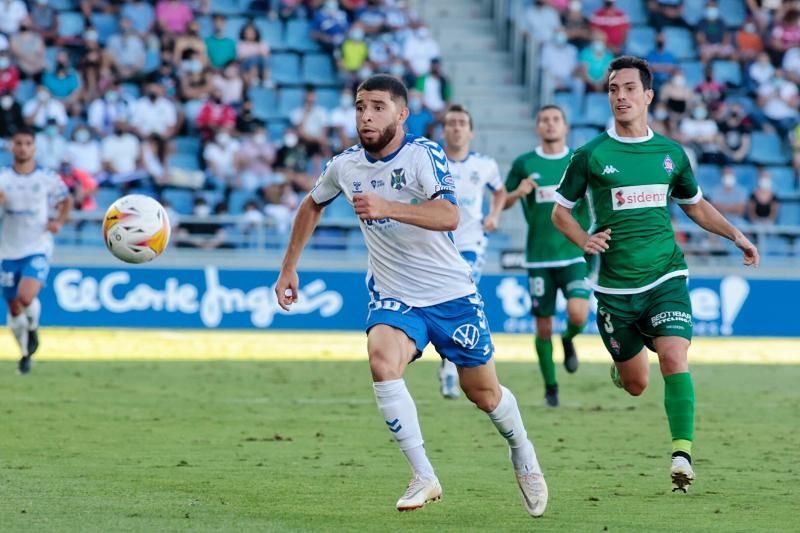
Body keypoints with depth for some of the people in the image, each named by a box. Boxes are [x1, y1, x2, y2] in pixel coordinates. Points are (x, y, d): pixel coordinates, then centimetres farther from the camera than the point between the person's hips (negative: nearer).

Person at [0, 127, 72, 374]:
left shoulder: (48, 178, -1)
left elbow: (66, 200, 15)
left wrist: (59, 221, -3)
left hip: (37, 249, -2)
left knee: (26, 297, -25)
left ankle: (33, 329, 7)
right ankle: (26, 353, 29)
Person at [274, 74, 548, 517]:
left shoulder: (424, 155, -17)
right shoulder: (345, 165, -2)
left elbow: (449, 216, -33)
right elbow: (312, 206, 19)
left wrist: (388, 208, -46)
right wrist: (289, 267, 17)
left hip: (451, 294, -2)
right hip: (393, 297, 2)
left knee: (483, 393, 9)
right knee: (381, 362, -29)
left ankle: (523, 455, 43)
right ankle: (424, 477, -21)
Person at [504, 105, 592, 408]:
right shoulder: (524, 164, 4)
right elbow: (502, 202, 10)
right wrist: (517, 193, -11)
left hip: (575, 254, -1)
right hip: (539, 257, 1)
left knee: (578, 315, -20)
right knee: (544, 327, 2)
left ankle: (568, 340, 16)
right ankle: (550, 387, 20)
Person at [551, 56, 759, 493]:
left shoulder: (671, 153, 6)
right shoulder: (591, 155, -2)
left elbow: (696, 205, 22)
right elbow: (560, 211, 7)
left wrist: (735, 234, 9)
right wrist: (585, 240, -13)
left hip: (665, 278, 1)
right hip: (615, 286, -1)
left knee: (673, 358, -22)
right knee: (635, 384, 8)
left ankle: (682, 454, -20)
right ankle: (622, 362, 45)